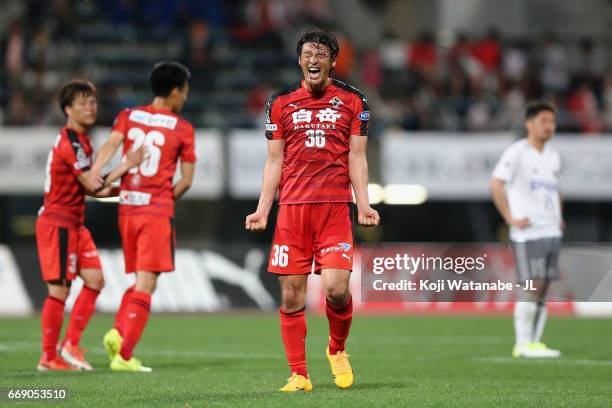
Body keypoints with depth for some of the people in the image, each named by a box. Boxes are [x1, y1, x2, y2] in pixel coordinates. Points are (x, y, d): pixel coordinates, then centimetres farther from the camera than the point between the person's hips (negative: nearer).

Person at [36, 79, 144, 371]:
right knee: (59, 289, -6)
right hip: (58, 223, -10)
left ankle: (71, 345, 9)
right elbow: (93, 186, -17)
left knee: (95, 280, 4)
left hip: (74, 224, 10)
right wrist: (128, 164, -13)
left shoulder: (80, 141, 15)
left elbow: (90, 187, 18)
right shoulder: (70, 142, -17)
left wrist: (116, 190, 5)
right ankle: (49, 357, 1)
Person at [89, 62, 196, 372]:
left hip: (127, 207, 5)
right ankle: (124, 355, -10)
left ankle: (118, 331, -4)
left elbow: (111, 143, -9)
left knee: (140, 280, 18)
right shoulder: (182, 128, 1)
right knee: (145, 285, -4)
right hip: (157, 210, -5)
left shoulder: (128, 116, 10)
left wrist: (93, 174, -22)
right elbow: (186, 180, -1)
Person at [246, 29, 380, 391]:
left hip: (335, 206, -1)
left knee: (336, 289, -13)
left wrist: (364, 205, -4)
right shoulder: (281, 103, 12)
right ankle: (299, 375, 6)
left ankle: (338, 350, 16)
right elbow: (274, 161, 13)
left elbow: (356, 157, 7)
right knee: (291, 295, -2)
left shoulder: (352, 101, 9)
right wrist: (262, 210, 5)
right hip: (291, 208, 1)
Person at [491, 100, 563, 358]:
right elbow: (496, 185, -14)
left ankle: (535, 342, 9)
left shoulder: (552, 156, 17)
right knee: (532, 287, -10)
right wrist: (510, 218, -16)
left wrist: (559, 218, 16)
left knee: (543, 290, 5)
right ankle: (523, 344, -5)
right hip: (527, 233, -7)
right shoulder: (517, 153, -7)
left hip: (552, 231, 7)